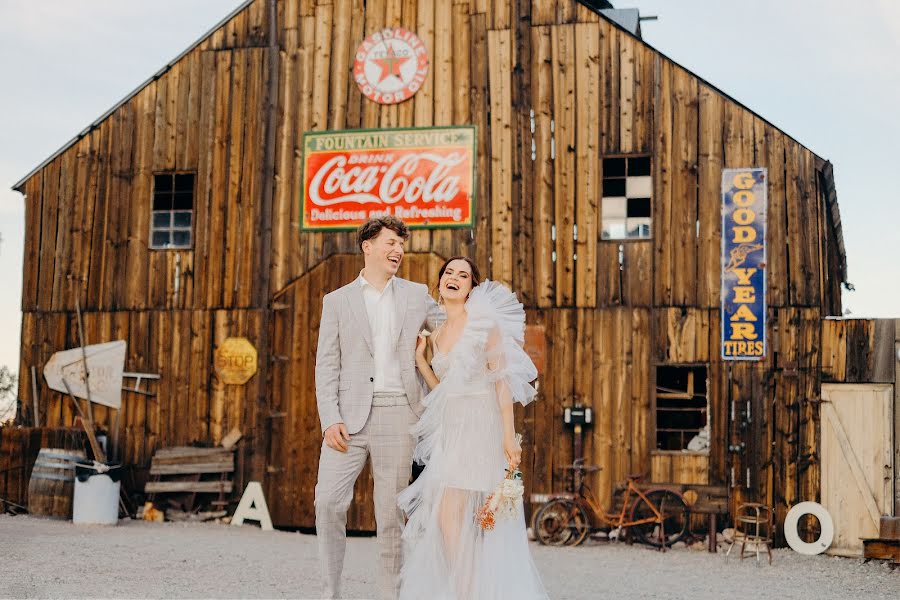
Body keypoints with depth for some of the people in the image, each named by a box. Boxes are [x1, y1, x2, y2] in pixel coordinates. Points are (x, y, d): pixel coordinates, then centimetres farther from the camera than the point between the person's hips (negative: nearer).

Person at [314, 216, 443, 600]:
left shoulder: (416, 295, 13)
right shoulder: (337, 301, 10)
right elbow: (327, 366, 4)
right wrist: (330, 420, -7)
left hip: (397, 414, 1)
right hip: (349, 415, 0)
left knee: (391, 510, 2)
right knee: (329, 500, -9)